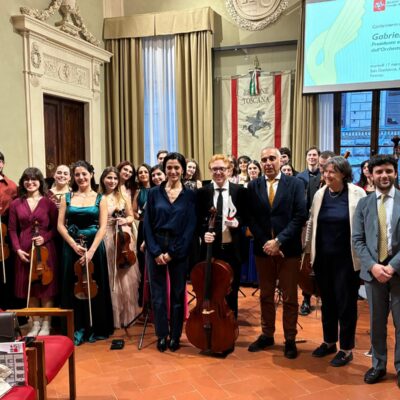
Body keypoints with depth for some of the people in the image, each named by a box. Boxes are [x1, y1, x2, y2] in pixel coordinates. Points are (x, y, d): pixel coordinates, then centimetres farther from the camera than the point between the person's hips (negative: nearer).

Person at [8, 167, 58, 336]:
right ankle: (35, 324, 20)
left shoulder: (48, 203, -1)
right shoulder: (16, 204, 5)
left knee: (46, 287, 4)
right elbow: (12, 229, 5)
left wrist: (45, 238, -15)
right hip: (25, 250, 2)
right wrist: (17, 249, -5)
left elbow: (56, 227, 2)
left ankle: (46, 324, 15)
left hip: (45, 249, -2)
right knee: (30, 288, 8)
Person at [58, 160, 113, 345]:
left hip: (94, 246, -1)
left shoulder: (100, 199, 2)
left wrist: (91, 250, -16)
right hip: (72, 247, 1)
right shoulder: (67, 197, 6)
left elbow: (102, 227, -6)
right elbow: (61, 225, 1)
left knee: (95, 286, 4)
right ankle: (77, 329, 15)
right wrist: (74, 245, -11)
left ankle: (95, 328, 17)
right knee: (74, 286, 5)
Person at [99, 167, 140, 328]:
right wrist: (106, 221, -16)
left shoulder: (124, 197, 7)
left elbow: (131, 217, 12)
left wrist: (125, 220, -7)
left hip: (124, 238, 3)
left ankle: (127, 314, 24)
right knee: (110, 278, 3)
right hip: (106, 240, -3)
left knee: (126, 278, 8)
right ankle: (114, 315, 17)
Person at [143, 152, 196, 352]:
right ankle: (162, 335, 20)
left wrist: (173, 252, -10)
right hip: (155, 249, 1)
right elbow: (147, 225, 1)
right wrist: (155, 251, -9)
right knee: (158, 294, 6)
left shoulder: (190, 195, 1)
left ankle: (175, 335, 21)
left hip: (179, 250, -1)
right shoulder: (154, 193, 3)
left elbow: (190, 227, -4)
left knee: (178, 294, 7)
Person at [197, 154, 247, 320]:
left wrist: (238, 221, -15)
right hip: (211, 247, 0)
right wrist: (203, 233, -15)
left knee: (231, 290, 13)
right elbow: (198, 220, 3)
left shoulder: (240, 191, 0)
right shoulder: (202, 192, 1)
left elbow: (246, 216, 6)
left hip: (232, 248, 0)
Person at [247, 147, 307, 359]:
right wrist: (265, 242, -11)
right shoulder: (253, 186, 4)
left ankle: (290, 339, 23)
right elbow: (250, 218, 1)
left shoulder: (295, 184, -3)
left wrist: (279, 241, -15)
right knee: (265, 296, 14)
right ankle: (267, 335, 30)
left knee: (290, 298, 8)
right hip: (263, 249, 2)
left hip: (289, 249, -2)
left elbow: (300, 216, -9)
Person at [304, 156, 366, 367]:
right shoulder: (320, 194, 5)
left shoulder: (357, 194, -8)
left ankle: (346, 348, 22)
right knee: (327, 301, 16)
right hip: (323, 258, 4)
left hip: (346, 259, -4)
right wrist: (308, 250, 11)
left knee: (345, 302, 6)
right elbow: (311, 223, 11)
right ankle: (329, 341, 33)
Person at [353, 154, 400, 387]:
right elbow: (358, 240, 3)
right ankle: (378, 365, 27)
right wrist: (373, 266, -9)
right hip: (373, 270, 2)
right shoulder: (364, 204, 6)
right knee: (376, 322, 12)